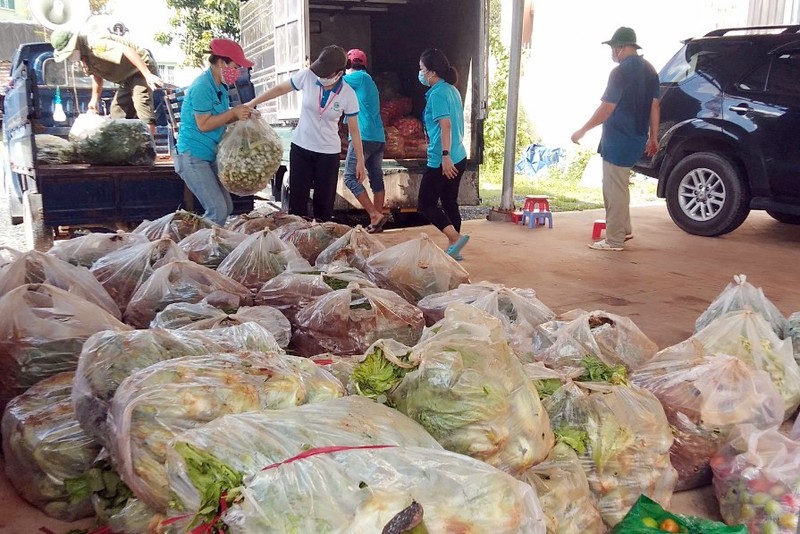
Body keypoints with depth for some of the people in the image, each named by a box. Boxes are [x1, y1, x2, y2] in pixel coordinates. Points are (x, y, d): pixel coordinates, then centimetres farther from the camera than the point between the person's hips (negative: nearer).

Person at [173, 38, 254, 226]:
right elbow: (203, 124, -21)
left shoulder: (221, 86, 10)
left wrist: (240, 114, -3)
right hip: (193, 156, -10)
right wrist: (233, 112, -18)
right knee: (217, 210, -13)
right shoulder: (202, 87, -19)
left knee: (226, 207, 9)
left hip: (210, 156, 10)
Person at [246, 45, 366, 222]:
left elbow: (354, 130, -4)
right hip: (300, 147, 1)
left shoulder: (348, 95, -14)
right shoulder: (307, 76, -13)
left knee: (324, 201, 4)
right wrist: (252, 103, 1)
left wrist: (360, 161, -1)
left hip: (328, 152, -1)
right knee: (297, 199, 4)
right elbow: (280, 89, 3)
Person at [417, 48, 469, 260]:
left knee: (426, 204, -1)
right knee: (450, 203, 13)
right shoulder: (452, 90, 14)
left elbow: (445, 125, -22)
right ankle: (453, 249, 17)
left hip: (442, 161, -9)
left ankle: (456, 238, -10)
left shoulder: (437, 94, -13)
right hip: (459, 158, 9)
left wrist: (445, 156, -26)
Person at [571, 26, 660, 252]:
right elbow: (654, 106, 12)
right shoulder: (650, 70, 10)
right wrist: (653, 137, 17)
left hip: (618, 140, -9)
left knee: (615, 189, -2)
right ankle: (624, 229, 28)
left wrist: (582, 130, -9)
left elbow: (606, 108, -18)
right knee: (618, 186, 22)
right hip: (637, 139, 9)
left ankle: (615, 240, 3)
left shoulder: (621, 71, -16)